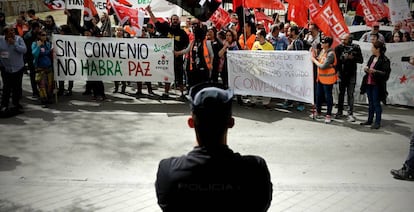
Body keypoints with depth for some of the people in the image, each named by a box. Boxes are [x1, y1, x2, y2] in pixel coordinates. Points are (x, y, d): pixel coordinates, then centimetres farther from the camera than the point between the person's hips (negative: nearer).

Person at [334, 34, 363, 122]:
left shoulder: (356, 48, -1)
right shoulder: (339, 48, -1)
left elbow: (361, 60, 1)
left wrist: (352, 57, -15)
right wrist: (337, 71, -11)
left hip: (352, 75, -1)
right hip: (342, 74, 1)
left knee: (350, 95, -1)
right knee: (341, 93, 12)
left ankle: (350, 114, 2)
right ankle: (339, 112, 23)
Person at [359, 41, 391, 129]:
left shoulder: (385, 60, -13)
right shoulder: (372, 57, 9)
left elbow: (386, 74, -16)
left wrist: (375, 71, -24)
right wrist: (366, 69, 0)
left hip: (377, 85, -7)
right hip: (369, 83, 7)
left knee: (376, 103, -1)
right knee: (370, 102, 15)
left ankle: (377, 122, 8)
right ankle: (370, 120, 26)